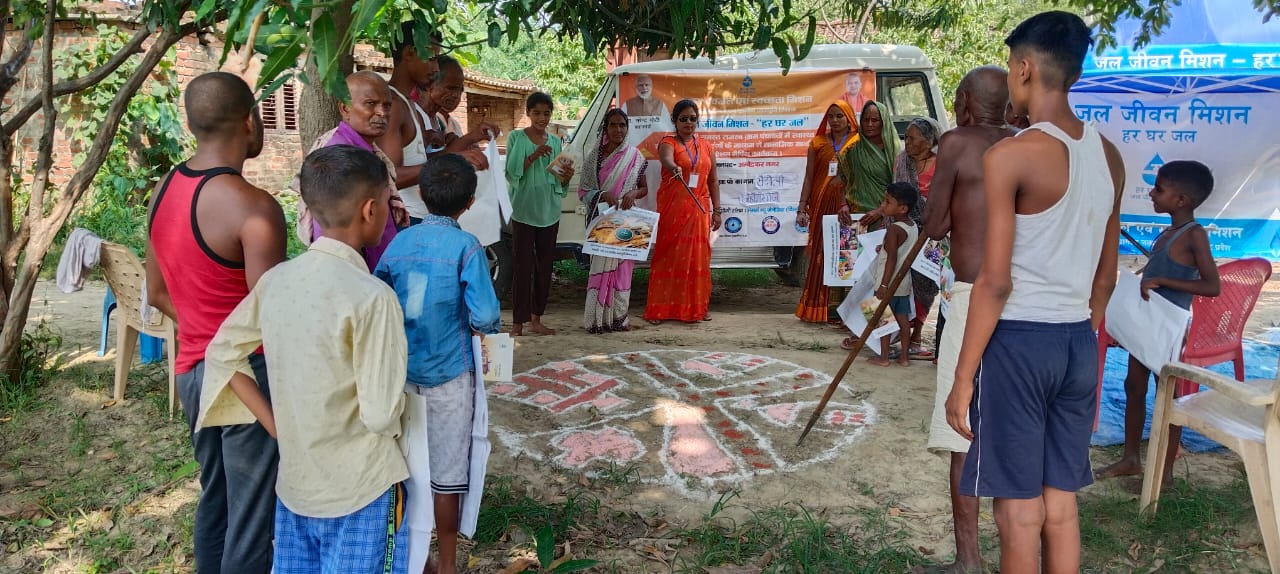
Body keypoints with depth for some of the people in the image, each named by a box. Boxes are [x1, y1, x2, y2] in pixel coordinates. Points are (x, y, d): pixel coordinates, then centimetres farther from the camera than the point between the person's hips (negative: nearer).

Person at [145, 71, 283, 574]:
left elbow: (159, 294, 13)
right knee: (251, 514, 4)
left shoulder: (164, 190, 4)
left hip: (192, 369, 8)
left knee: (214, 496, 22)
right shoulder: (253, 207, -21)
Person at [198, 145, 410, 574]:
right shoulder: (371, 296, -23)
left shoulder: (276, 279, -3)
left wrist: (276, 425, 8)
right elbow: (381, 415, -21)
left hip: (294, 483, 6)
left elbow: (222, 353, 9)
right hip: (360, 491, -6)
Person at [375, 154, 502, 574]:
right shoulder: (466, 246, -13)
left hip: (401, 371, 4)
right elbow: (485, 316, -19)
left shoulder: (400, 242, -1)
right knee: (446, 475, 8)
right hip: (449, 375, -4)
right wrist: (489, 328, 3)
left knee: (404, 468, 16)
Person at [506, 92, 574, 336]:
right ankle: (518, 323, -3)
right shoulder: (516, 138, -1)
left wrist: (566, 177, -10)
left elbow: (558, 183, 12)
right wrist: (534, 156, -22)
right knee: (524, 267, -7)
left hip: (549, 212, 4)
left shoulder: (555, 141, 10)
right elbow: (511, 173, -11)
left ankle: (536, 319, 17)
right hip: (524, 211, -4)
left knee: (545, 267, 7)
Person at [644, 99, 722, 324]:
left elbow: (713, 180, 15)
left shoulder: (706, 147, 14)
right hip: (672, 209, -4)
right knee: (669, 256, -4)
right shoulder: (668, 143, -2)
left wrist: (716, 209, 9)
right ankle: (660, 308, 0)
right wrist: (674, 168, -48)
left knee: (697, 257, 5)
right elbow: (666, 159, -26)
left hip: (699, 209, 4)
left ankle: (696, 307, 14)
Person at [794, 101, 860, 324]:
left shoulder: (858, 143, 4)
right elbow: (809, 177, 10)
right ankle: (817, 308, 7)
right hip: (822, 205, 2)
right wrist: (802, 208, 2)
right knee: (820, 255, 2)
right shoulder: (818, 143, 11)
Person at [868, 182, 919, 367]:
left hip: (889, 283, -8)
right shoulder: (913, 226, 5)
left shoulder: (894, 229, -19)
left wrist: (884, 285, -20)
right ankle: (904, 356, 18)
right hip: (904, 282, 8)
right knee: (902, 318, 12)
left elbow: (892, 259, -21)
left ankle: (883, 357, 9)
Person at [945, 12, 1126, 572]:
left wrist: (963, 377, -11)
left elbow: (995, 282, -16)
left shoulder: (1010, 155, -14)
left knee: (1018, 511, 3)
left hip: (1020, 339, -7)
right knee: (1061, 504, 15)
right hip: (1077, 341, 7)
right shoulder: (1108, 156, 8)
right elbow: (1106, 275, 14)